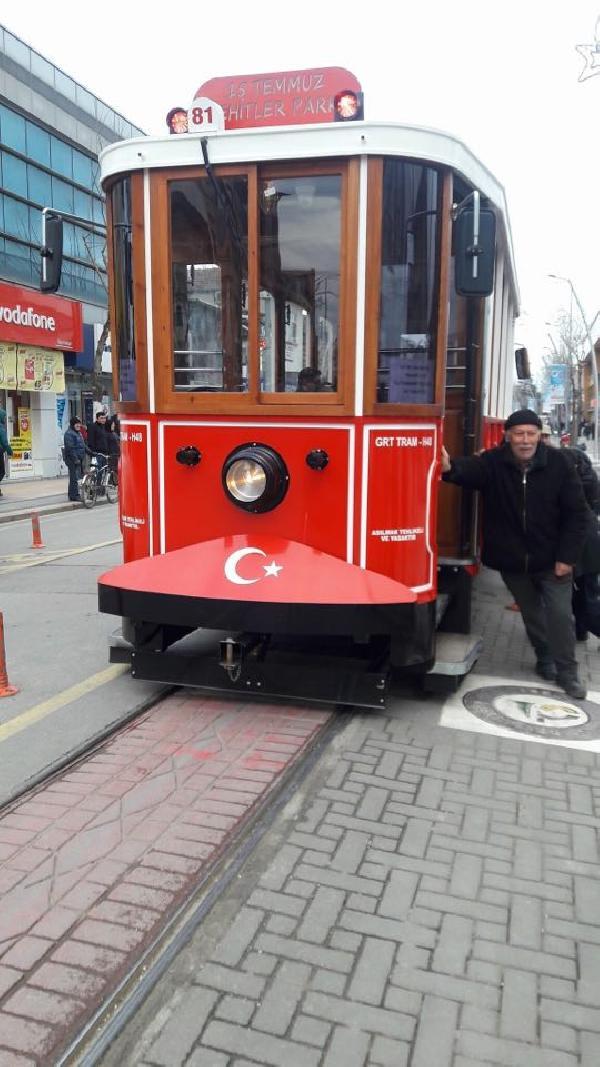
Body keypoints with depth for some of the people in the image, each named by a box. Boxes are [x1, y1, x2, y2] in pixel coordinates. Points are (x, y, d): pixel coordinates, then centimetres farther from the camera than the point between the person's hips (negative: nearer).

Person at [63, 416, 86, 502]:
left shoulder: (78, 432, 19)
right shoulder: (69, 433, -12)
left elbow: (82, 446, 25)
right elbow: (70, 448, -18)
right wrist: (75, 459, -21)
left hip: (79, 459, 10)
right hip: (72, 459, -10)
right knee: (74, 477, -7)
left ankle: (71, 494, 19)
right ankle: (74, 495, -3)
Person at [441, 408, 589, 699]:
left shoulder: (558, 463, -11)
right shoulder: (494, 462, -12)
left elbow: (576, 513, -7)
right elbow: (471, 469, -36)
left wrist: (568, 557, -11)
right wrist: (450, 468, -60)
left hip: (552, 559, -1)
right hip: (512, 559, 2)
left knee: (560, 614, 1)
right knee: (531, 613, 18)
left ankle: (567, 673, 19)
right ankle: (545, 659, 41)